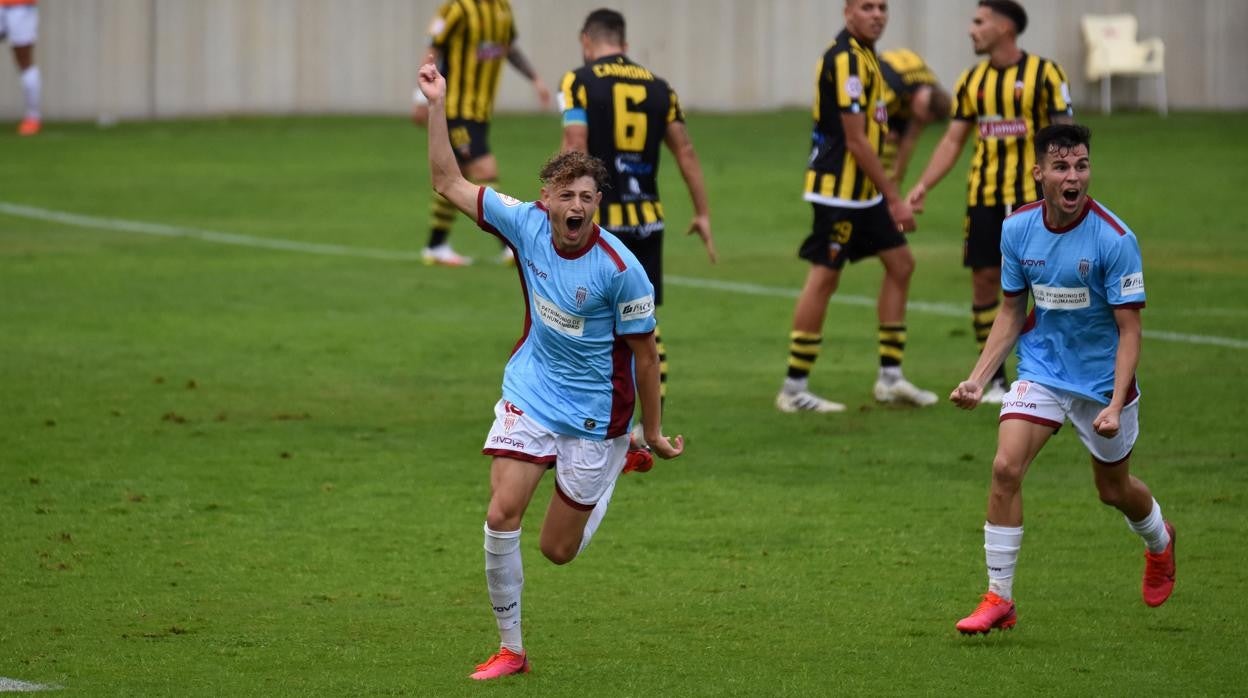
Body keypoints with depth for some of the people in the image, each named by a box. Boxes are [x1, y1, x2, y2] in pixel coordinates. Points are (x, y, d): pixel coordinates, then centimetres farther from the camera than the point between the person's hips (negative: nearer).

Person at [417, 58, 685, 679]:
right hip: (529, 394, 4)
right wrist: (437, 106, -10)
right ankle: (510, 648, 4)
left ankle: (614, 465, 38)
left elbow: (644, 353, -11)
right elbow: (449, 184, -3)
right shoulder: (526, 225, -11)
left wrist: (653, 434, -4)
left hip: (594, 412, -3)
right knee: (501, 516, -11)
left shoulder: (621, 269, -22)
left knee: (557, 549, 6)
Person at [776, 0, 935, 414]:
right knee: (823, 279, -6)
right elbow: (855, 140, -20)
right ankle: (794, 390, 0)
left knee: (900, 263, 12)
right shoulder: (845, 58, -19)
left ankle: (890, 378, 17)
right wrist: (894, 199, -17)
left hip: (863, 192, 10)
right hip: (838, 189, -10)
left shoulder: (863, 54, 12)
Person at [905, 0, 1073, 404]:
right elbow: (953, 140, 10)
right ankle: (994, 380, 11)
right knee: (984, 281, 2)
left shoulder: (1044, 73, -5)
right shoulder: (972, 81, 9)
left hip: (1033, 198, -4)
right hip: (984, 199, 4)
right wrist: (922, 186, -1)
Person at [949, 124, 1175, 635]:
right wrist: (978, 378, -3)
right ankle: (998, 599, -9)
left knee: (1114, 489, 14)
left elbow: (1129, 329, -17)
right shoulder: (1017, 229, -7)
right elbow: (1012, 312, 6)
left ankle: (1159, 543, 51)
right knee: (1005, 467, -18)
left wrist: (1116, 404, -26)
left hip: (1102, 378, -3)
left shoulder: (1115, 240, -20)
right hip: (1041, 371, 3)